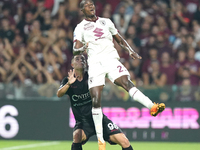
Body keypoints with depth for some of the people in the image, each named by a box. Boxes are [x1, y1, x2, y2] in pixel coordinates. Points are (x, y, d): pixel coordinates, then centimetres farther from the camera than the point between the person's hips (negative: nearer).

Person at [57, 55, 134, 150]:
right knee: (77, 136, -35)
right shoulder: (68, 81, -2)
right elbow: (59, 94, -20)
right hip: (82, 121, -2)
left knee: (124, 142, -12)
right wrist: (69, 84, -40)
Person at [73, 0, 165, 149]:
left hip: (111, 60, 1)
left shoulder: (106, 22, 21)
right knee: (96, 100, -9)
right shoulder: (80, 28, 13)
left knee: (127, 83, -25)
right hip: (95, 64, -1)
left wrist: (131, 51, 13)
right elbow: (75, 50, 5)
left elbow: (120, 39, 28)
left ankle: (152, 107, -45)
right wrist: (82, 48, -19)